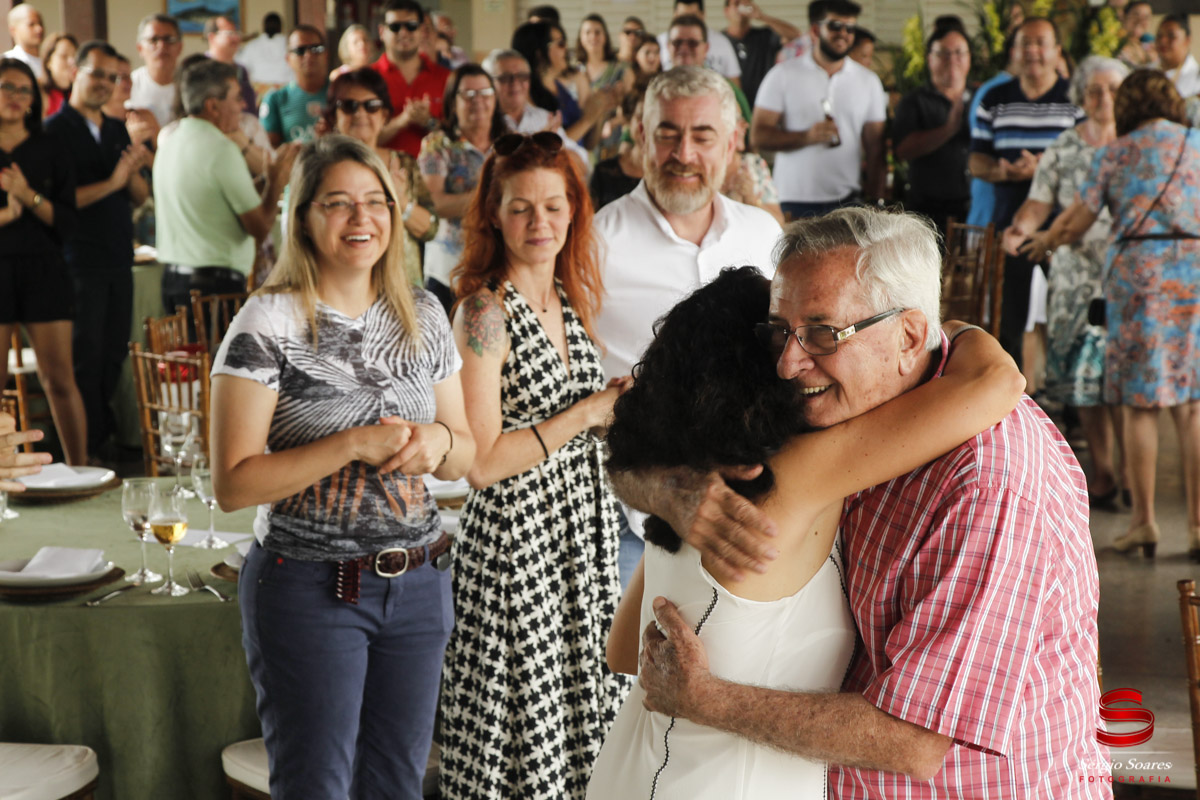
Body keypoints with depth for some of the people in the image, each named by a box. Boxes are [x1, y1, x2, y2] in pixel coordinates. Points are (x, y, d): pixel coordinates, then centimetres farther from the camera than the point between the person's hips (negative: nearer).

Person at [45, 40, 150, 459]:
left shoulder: (117, 130, 16)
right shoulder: (55, 130, -5)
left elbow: (141, 197, 14)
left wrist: (134, 173, -7)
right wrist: (111, 183, -19)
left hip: (119, 259, 6)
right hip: (79, 263, -6)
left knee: (114, 357, 9)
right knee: (85, 358, -2)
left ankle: (106, 438, 19)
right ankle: (88, 449, 4)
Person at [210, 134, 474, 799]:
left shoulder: (423, 317, 6)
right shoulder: (267, 325, -10)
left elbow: (464, 456, 12)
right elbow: (232, 483, -15)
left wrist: (438, 440, -10)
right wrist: (353, 446, -22)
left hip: (418, 585, 5)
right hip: (309, 589, -5)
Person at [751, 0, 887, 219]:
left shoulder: (869, 81, 12)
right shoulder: (783, 75, 4)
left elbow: (875, 148, 10)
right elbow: (758, 137, -2)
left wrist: (875, 204, 2)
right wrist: (806, 137, -17)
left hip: (847, 201, 2)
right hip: (793, 202, -2)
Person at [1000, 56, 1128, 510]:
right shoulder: (1064, 149, 8)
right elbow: (1041, 201, 2)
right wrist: (1020, 229, -18)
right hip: (1077, 272, 2)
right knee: (1084, 372, 1)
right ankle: (1103, 474, 12)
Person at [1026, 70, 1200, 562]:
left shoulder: (1114, 154, 6)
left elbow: (1076, 222, 9)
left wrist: (1046, 242, 29)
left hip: (1137, 270, -2)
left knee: (1140, 402, 2)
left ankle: (1144, 522, 5)